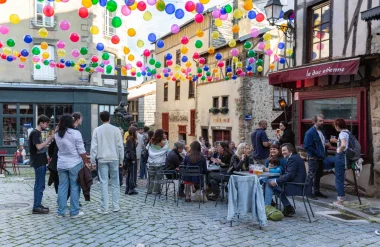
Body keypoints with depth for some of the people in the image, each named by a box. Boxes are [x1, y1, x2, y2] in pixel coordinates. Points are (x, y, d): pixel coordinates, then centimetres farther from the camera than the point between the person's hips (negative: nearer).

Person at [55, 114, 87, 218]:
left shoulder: (57, 135, 5)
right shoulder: (75, 133, -11)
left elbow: (60, 148, 11)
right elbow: (81, 151, -11)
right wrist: (85, 162, -3)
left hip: (61, 164, 5)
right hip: (74, 164, -5)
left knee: (62, 187, 10)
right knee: (75, 187, 3)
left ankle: (60, 212, 15)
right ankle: (74, 212, 8)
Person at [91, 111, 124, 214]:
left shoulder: (97, 130, -1)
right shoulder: (115, 129, -1)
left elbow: (94, 146, -3)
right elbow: (120, 146, 0)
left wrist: (92, 161, 3)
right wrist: (121, 160, 8)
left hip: (102, 159, 0)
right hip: (114, 158, 0)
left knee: (104, 183, 2)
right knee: (115, 182, 10)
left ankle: (104, 208, 3)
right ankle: (115, 206, 14)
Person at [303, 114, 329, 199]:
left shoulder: (321, 131, 12)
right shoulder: (310, 132, -16)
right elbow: (307, 146, -21)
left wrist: (325, 144, 2)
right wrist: (317, 154, -19)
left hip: (320, 158, 9)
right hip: (313, 158, -9)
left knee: (318, 176, 17)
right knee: (312, 176, -1)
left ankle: (316, 191, 29)